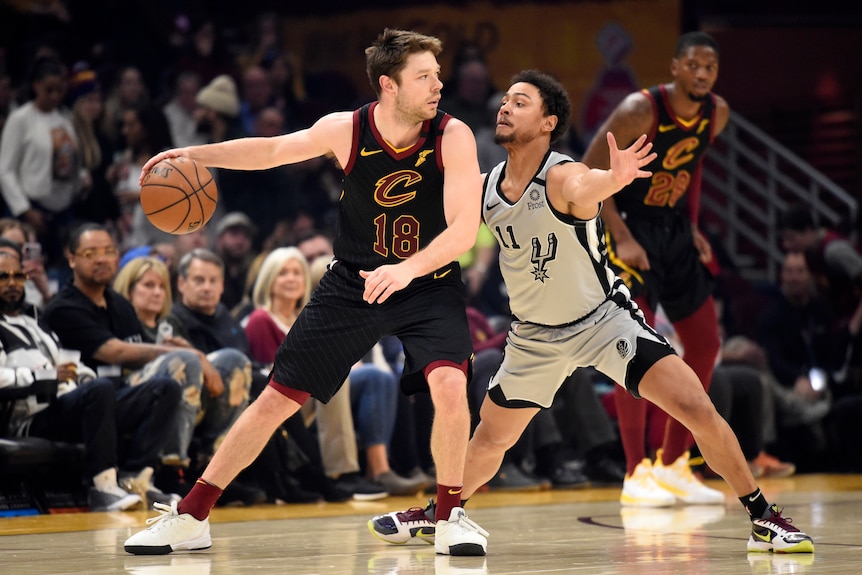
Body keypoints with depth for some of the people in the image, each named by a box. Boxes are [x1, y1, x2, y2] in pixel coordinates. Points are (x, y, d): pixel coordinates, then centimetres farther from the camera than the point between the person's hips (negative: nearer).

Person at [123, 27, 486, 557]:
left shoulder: (453, 137, -20)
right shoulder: (345, 130, -14)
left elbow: (465, 228, -26)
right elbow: (274, 150, 4)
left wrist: (408, 269, -41)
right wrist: (194, 154, -6)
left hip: (429, 284, -1)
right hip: (352, 284, 2)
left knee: (450, 385, -28)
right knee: (277, 398, 1)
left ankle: (450, 515, -6)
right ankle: (190, 518, 12)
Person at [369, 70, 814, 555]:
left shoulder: (563, 177, -25)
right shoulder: (482, 188, -8)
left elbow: (585, 189, -52)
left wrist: (614, 178, -75)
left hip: (605, 317, -5)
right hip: (537, 334, 5)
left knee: (698, 410, -19)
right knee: (490, 439, 14)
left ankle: (764, 518, -6)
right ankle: (437, 515, 41)